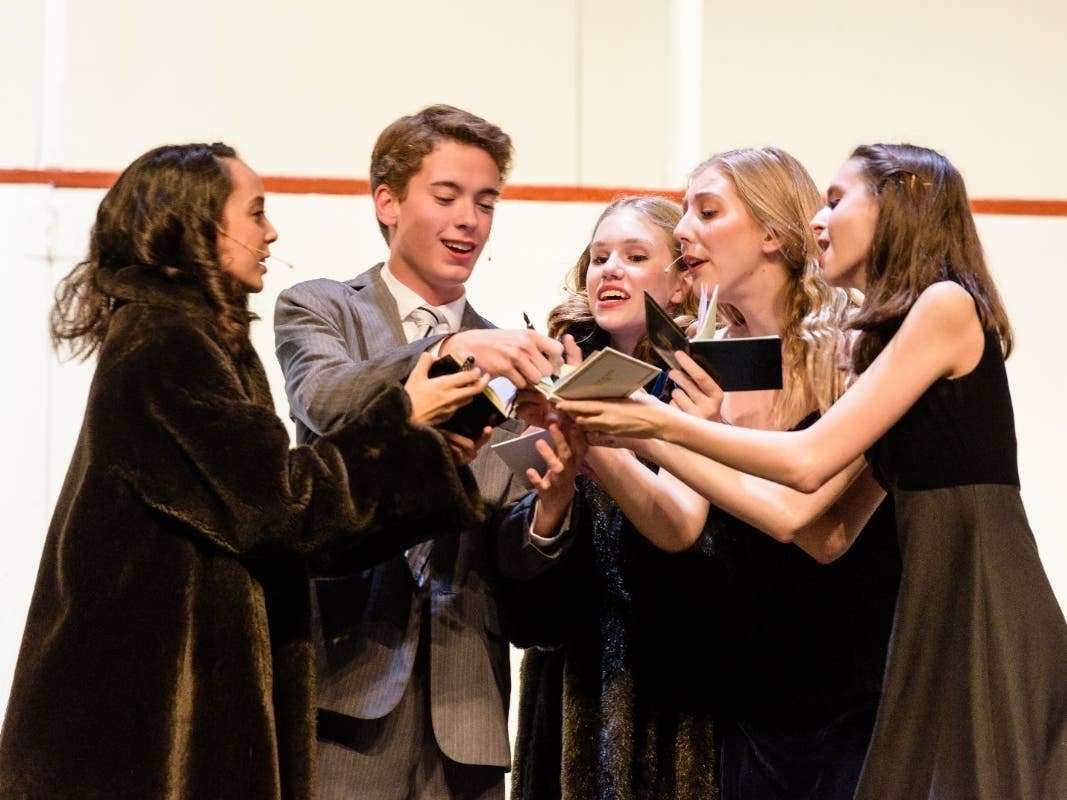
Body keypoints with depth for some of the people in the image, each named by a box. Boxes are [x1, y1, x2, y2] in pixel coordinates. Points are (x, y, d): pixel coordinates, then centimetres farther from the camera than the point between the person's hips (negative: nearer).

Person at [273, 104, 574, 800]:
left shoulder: (511, 357, 14)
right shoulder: (318, 309, 8)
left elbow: (512, 555, 6)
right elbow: (324, 400, -16)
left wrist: (553, 500, -15)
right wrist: (449, 348, -30)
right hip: (346, 675, -3)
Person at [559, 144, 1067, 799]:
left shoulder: (947, 303, -8)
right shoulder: (891, 336, 18)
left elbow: (809, 461, -14)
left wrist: (661, 420, -7)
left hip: (984, 616, -8)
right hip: (937, 610, 9)